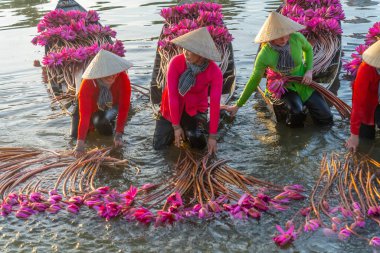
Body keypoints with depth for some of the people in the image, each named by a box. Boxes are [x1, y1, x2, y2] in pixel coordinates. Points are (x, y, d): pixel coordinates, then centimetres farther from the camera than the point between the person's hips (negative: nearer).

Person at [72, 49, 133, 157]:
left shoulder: (123, 78, -37)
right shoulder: (87, 83, -38)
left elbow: (124, 107, -33)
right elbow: (84, 113, -41)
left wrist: (118, 135, -38)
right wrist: (80, 142, -45)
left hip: (111, 106, 0)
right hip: (91, 106, 0)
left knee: (106, 131, -25)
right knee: (75, 134, -4)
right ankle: (93, 123, 25)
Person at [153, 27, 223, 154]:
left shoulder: (215, 72, -24)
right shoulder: (176, 62, -25)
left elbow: (215, 104, -24)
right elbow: (172, 95, -23)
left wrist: (213, 136, -24)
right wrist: (176, 126, -21)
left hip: (196, 109, 0)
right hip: (172, 108, 0)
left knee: (199, 144, -19)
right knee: (158, 145, -3)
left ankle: (188, 130, 17)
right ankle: (181, 127, 27)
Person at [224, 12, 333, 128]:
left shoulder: (296, 38, -21)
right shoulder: (264, 55, -26)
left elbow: (308, 49, 4)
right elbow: (254, 80, -14)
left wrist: (309, 70, -10)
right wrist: (238, 105, -10)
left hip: (304, 83, 3)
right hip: (286, 87, -3)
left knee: (326, 119, -1)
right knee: (296, 112, -34)